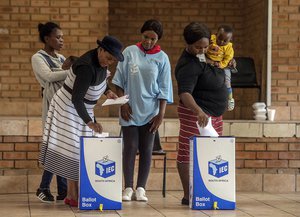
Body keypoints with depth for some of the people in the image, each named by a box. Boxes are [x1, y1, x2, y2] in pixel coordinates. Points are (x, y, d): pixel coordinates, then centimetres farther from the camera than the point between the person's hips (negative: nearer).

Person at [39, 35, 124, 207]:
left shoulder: (101, 60, -5)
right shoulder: (87, 67, -31)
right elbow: (76, 99, -34)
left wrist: (107, 91, 0)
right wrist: (89, 122, -40)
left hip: (83, 108, 9)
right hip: (69, 108, -9)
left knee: (82, 151, 7)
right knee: (73, 149, -9)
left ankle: (72, 193, 11)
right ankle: (73, 196, -7)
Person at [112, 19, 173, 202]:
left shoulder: (162, 58, 2)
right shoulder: (130, 52, 1)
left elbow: (164, 89, 2)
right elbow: (119, 80, 4)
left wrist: (161, 114, -3)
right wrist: (123, 103, -3)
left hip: (150, 111, 1)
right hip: (130, 110, -1)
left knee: (146, 150, 3)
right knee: (130, 148, -3)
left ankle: (141, 188, 10)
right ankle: (128, 188, 3)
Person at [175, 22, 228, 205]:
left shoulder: (204, 56, 7)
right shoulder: (189, 65, -21)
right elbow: (185, 93, -33)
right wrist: (198, 111, -49)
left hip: (214, 114, 10)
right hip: (196, 114, -10)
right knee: (189, 155, -5)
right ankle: (188, 196, -4)